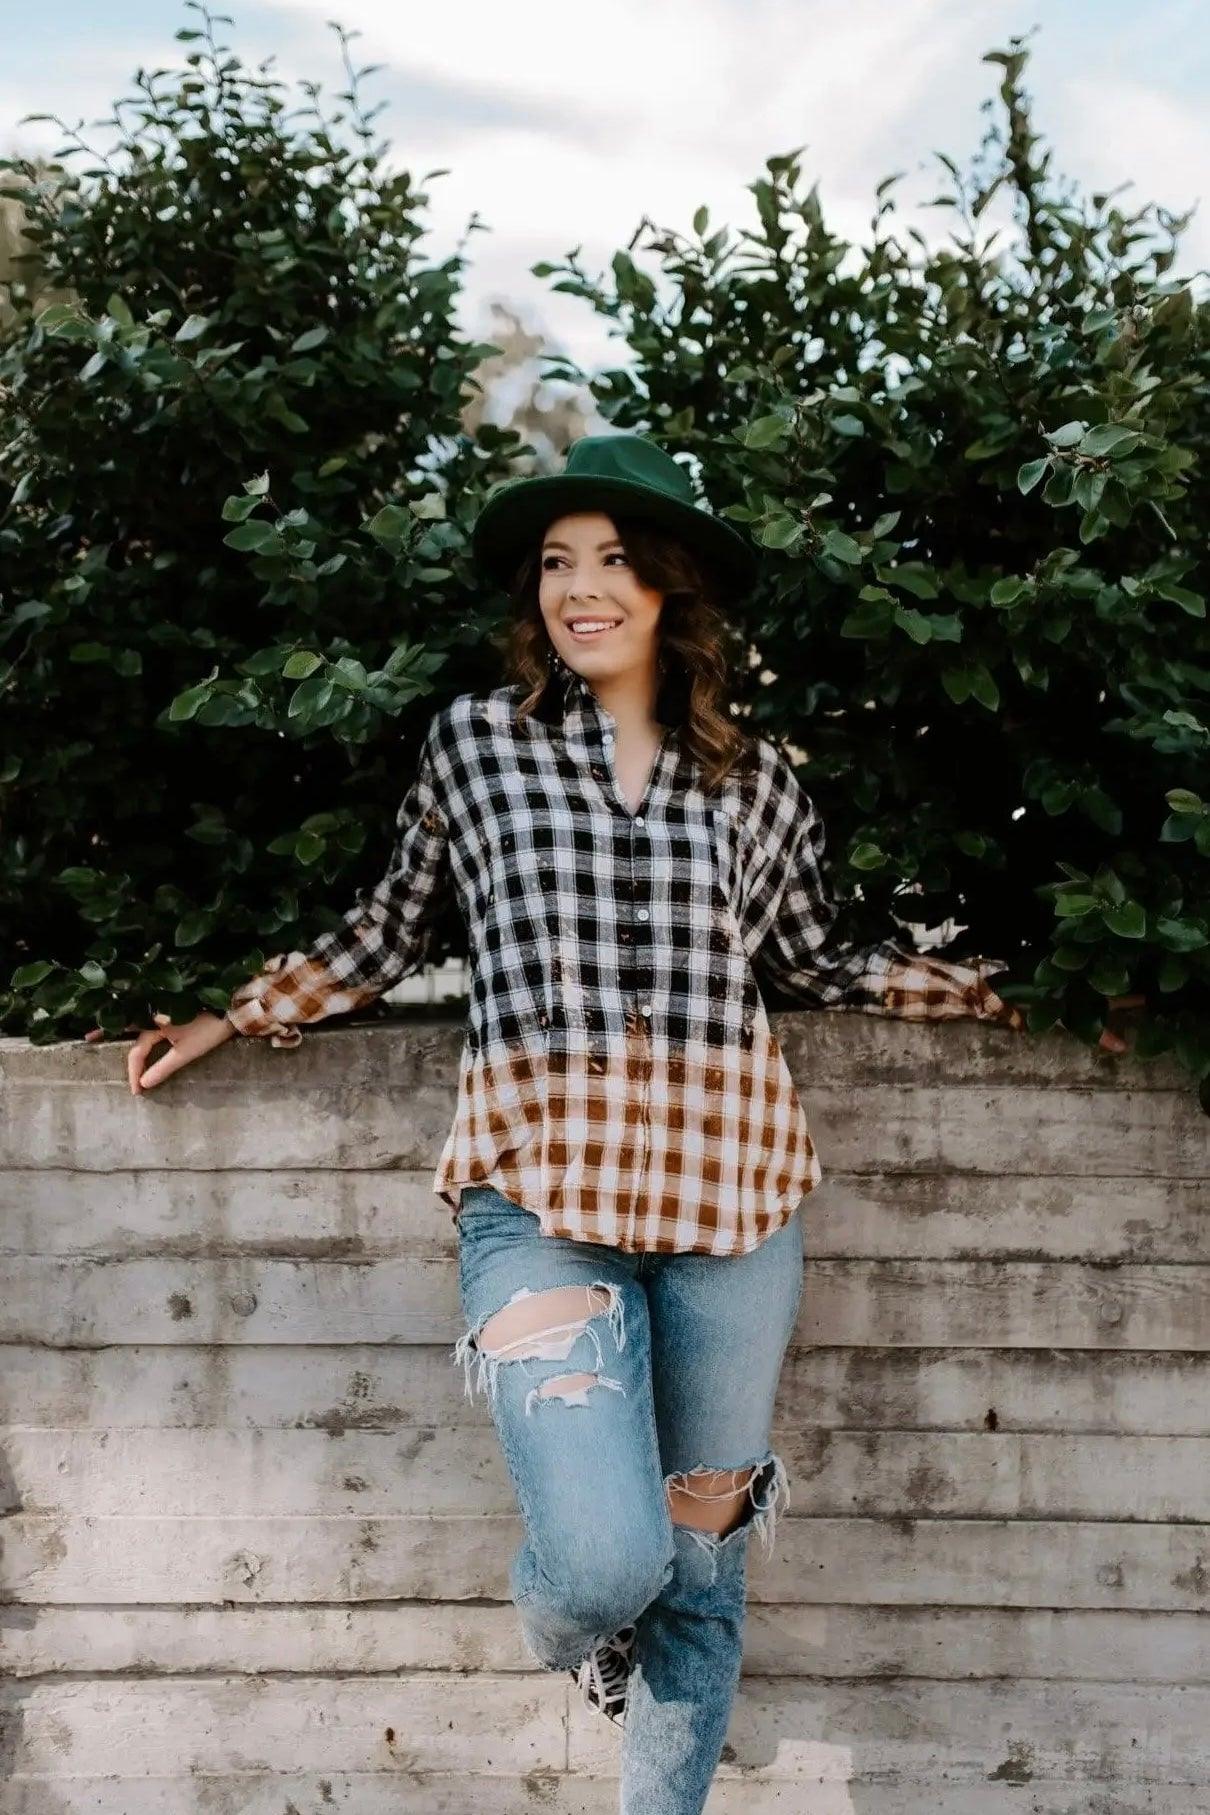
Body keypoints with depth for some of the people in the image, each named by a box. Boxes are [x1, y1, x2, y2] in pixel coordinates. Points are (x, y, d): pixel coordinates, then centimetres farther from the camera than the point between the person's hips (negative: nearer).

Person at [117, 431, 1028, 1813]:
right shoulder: (474, 740, 6)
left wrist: (966, 987, 18)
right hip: (541, 1185, -2)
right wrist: (228, 1024, 18)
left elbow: (812, 962, 22)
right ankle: (569, 1638, 25)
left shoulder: (757, 781, 10)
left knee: (701, 1554, 9)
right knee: (605, 1561, -14)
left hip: (728, 1184, 3)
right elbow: (390, 932, 17)